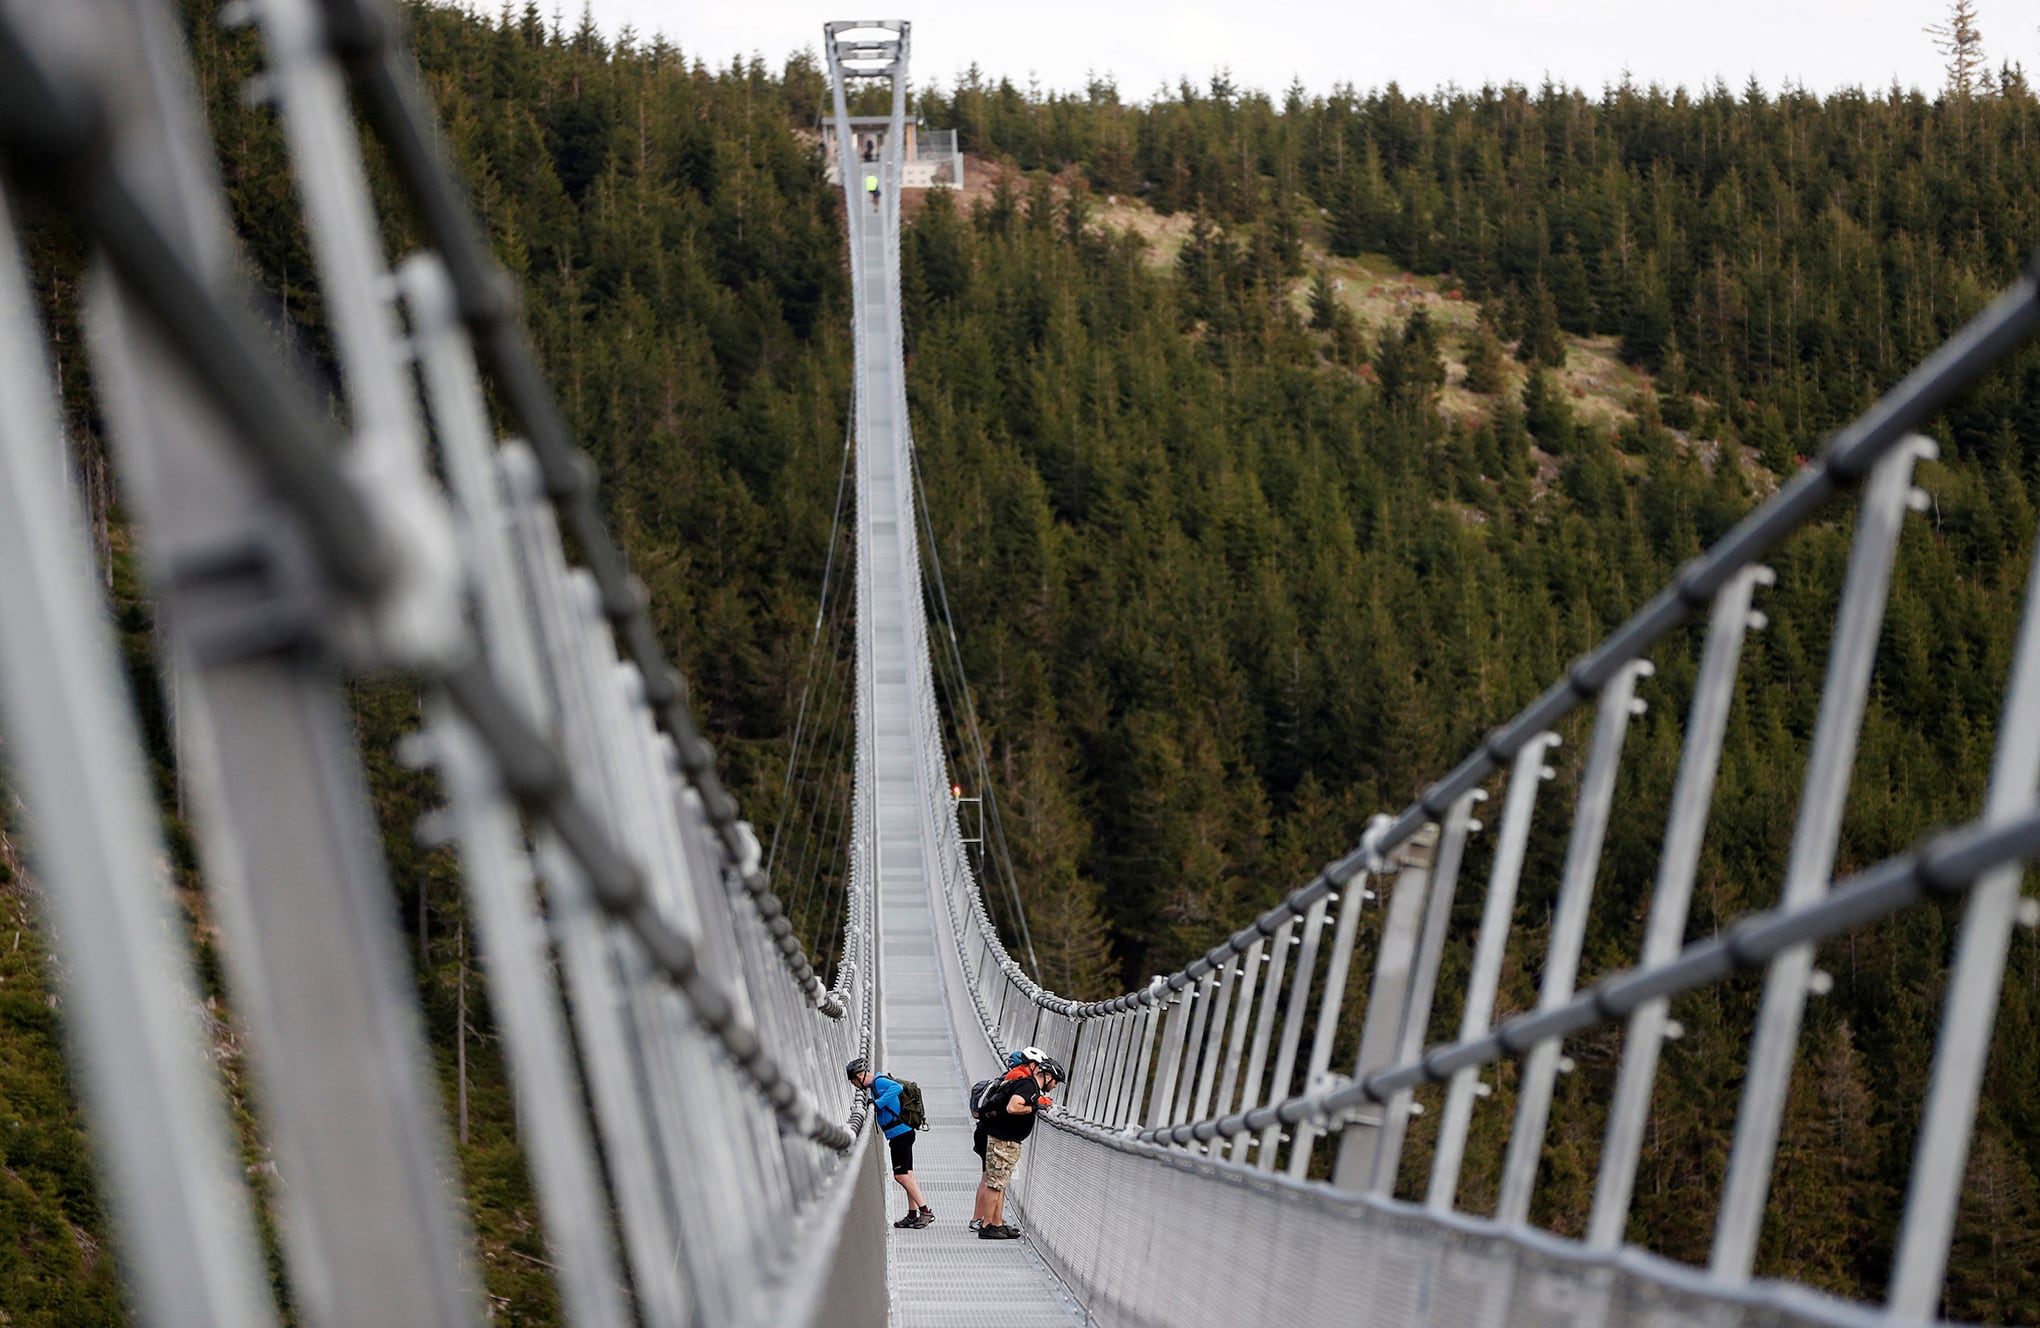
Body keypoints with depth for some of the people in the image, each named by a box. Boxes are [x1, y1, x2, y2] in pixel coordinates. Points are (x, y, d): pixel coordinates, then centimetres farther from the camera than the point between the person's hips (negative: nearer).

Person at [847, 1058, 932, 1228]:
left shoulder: (879, 1082, -13)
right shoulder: (874, 1085, 17)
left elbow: (897, 1088, -32)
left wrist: (877, 1103, -31)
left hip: (900, 1133, -10)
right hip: (903, 1133, 10)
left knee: (901, 1175, -10)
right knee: (907, 1175, 11)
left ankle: (926, 1211, -10)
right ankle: (912, 1215, 14)